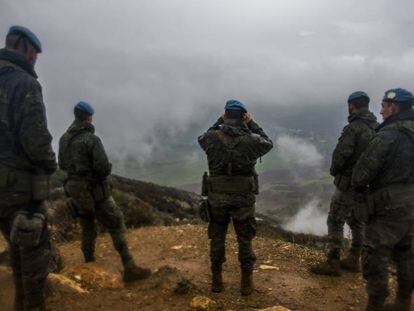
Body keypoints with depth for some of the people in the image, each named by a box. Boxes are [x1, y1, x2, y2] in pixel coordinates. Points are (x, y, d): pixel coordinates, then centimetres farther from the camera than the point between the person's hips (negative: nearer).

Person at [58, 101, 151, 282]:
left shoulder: (64, 139, 4)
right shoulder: (91, 139, -19)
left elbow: (62, 165, 14)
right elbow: (104, 168, -24)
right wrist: (107, 168, -3)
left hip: (75, 191, 7)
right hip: (94, 192, -7)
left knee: (87, 228, 23)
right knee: (116, 226, -2)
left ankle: (89, 263, 36)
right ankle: (129, 268, -4)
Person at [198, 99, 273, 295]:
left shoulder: (212, 137, -8)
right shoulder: (251, 140, -10)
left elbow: (202, 139, 18)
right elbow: (268, 144, 12)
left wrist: (219, 122, 14)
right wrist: (252, 124, 9)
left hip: (217, 198, 1)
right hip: (243, 199, -1)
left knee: (217, 238, 17)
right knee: (245, 240, 15)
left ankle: (217, 281, 27)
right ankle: (246, 283, 25)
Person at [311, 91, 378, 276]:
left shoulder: (354, 127, -18)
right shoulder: (377, 127, 6)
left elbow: (341, 154, -21)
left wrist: (334, 171, -2)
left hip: (349, 182, -8)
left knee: (335, 221, 0)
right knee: (356, 221, 17)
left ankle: (333, 264, 6)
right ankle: (353, 261, 27)